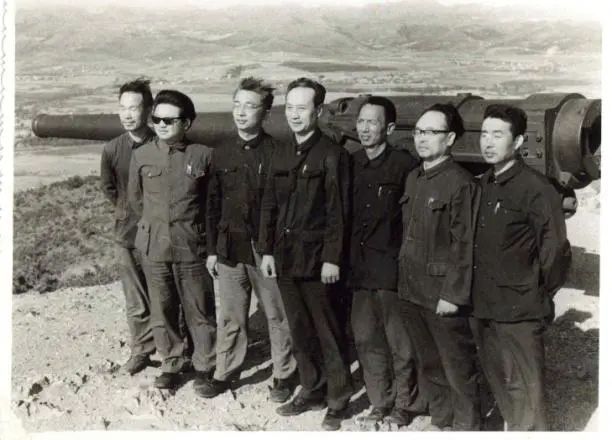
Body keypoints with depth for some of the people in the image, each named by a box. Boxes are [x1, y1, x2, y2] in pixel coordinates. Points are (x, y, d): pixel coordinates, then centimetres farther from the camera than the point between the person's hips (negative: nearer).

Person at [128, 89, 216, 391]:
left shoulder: (202, 156, -7)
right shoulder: (142, 156, 1)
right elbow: (136, 198, 14)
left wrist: (190, 227, 7)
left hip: (192, 247, -2)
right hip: (154, 246, 3)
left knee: (199, 310, 5)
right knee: (162, 310, 12)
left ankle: (204, 366, 22)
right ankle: (171, 363, 28)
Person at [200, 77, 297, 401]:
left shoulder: (277, 153, -8)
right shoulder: (222, 153, 5)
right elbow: (213, 204, 9)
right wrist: (212, 249, 8)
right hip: (230, 248, 4)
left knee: (277, 316, 8)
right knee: (230, 316, 12)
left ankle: (283, 375, 23)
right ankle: (225, 372, 27)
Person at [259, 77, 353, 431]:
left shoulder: (332, 155, -9)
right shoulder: (282, 155, 11)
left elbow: (338, 211, -12)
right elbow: (270, 206, 13)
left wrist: (332, 258, -15)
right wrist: (267, 250, 8)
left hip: (316, 258, -6)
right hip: (285, 256, 6)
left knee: (328, 333, 3)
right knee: (300, 331, 14)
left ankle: (338, 401, 17)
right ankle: (312, 391, 28)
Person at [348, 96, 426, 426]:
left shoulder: (405, 165, -11)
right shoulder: (351, 164, 6)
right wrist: (347, 260, 7)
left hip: (393, 267, -5)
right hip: (360, 268, 5)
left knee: (400, 343, 6)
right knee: (366, 340, 12)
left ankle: (404, 405, 23)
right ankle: (380, 403, 27)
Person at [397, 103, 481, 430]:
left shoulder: (460, 183, -13)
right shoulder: (413, 179, 10)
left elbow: (465, 246, -15)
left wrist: (453, 295, -17)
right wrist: (404, 279, 11)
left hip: (443, 295, -7)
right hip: (411, 292, 7)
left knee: (458, 370, 5)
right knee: (428, 365, 18)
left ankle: (465, 426, 21)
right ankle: (440, 421, 34)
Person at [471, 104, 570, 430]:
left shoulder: (536, 188, -14)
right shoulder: (482, 186, 8)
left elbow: (555, 251, -13)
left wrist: (539, 298, -4)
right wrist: (477, 295, 10)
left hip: (519, 312, -7)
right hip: (483, 307, 7)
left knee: (524, 389, 1)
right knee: (497, 381, 19)